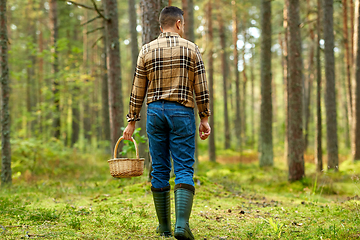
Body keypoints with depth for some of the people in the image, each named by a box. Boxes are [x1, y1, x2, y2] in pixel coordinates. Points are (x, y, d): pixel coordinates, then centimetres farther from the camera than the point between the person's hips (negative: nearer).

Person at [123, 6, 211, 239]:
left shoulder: (147, 50, 5)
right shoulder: (191, 49, 1)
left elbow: (138, 91, 5)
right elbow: (201, 88, -1)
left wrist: (132, 122, 10)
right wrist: (205, 119, 4)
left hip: (155, 111, 2)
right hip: (182, 113, -2)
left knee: (160, 170, 9)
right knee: (184, 170, -4)